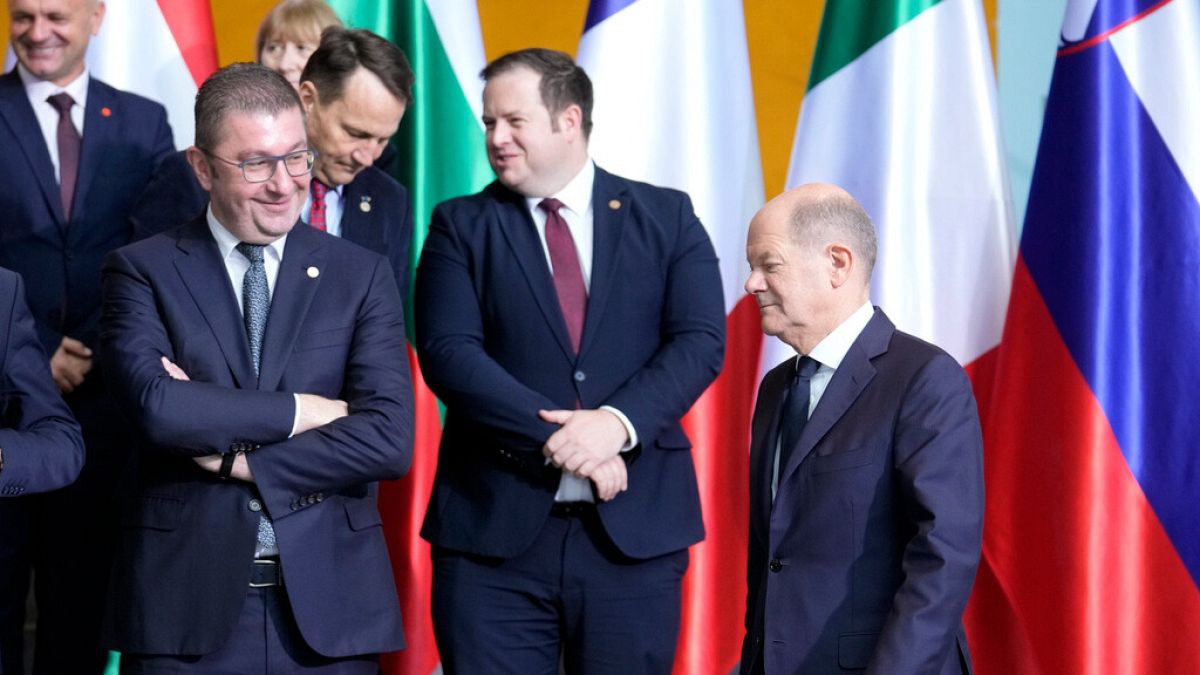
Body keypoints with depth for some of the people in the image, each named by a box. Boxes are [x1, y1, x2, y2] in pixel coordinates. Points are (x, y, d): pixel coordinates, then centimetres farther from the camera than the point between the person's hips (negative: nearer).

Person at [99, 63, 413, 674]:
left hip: (328, 607, 2)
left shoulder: (361, 275, 6)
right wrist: (304, 410, -11)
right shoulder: (143, 271, 2)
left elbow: (390, 440, -6)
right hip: (187, 606, -1)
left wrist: (236, 459, -10)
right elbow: (156, 406, -15)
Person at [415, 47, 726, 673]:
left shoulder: (666, 217, 8)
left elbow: (701, 340, -2)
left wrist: (618, 422, -18)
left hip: (637, 525, 1)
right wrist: (555, 437, -17)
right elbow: (448, 352, -6)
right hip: (493, 527, 0)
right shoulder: (461, 226, 6)